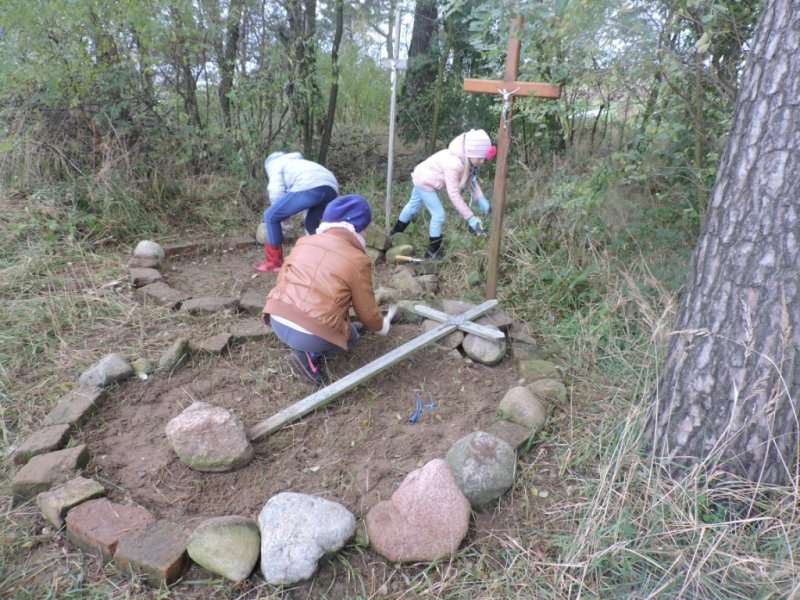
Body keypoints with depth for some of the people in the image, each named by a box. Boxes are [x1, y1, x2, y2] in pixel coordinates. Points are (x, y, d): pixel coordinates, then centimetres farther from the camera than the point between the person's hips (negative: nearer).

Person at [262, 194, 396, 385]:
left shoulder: (304, 242, 10)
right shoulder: (358, 260, -4)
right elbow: (366, 311, 4)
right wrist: (381, 326, 26)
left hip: (277, 321, 7)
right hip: (311, 336, -6)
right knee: (351, 336, 24)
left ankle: (306, 348, 12)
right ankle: (309, 354, 0)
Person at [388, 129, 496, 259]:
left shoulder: (467, 160, -16)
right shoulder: (454, 164, -41)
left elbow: (472, 180, -2)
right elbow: (454, 195, -37)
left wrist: (481, 200, -15)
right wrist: (470, 218, -35)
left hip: (423, 177, 9)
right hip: (424, 180, -9)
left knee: (413, 205, 27)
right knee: (438, 215, -6)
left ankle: (395, 232, 51)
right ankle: (433, 251, 12)